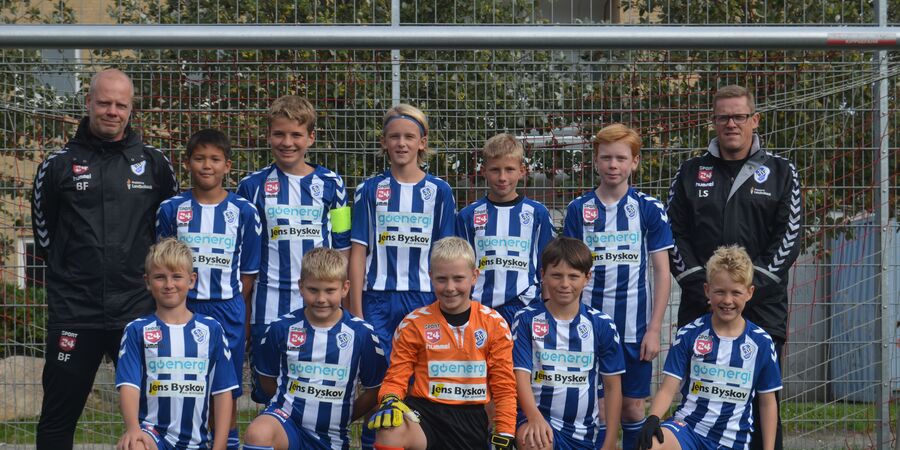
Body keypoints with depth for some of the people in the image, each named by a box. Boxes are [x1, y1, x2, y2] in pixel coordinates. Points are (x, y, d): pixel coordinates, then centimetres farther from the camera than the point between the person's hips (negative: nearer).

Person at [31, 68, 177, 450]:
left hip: (138, 309, 1)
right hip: (73, 313, -1)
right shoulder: (59, 164, 2)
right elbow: (42, 226, 13)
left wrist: (149, 269, 9)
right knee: (58, 417, 4)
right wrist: (68, 269, 8)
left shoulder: (154, 164, 6)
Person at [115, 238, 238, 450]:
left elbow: (223, 392, 7)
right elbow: (129, 385, -6)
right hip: (152, 432, -2)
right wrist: (133, 428, -25)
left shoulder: (211, 329, 8)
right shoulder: (137, 330, 5)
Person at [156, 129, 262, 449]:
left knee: (226, 395, 4)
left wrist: (234, 310, 2)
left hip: (227, 311, 0)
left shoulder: (243, 212, 2)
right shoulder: (171, 210, 2)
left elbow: (248, 272, 6)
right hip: (183, 310, 0)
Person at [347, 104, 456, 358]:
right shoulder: (370, 190, 6)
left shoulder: (439, 191, 6)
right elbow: (358, 253, 3)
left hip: (424, 300, 0)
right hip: (377, 300, 0)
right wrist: (356, 312, -2)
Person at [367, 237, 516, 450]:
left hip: (471, 418, 1)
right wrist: (390, 401, -19)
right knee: (389, 432, -34)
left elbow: (503, 387, 6)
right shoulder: (414, 324, 2)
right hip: (425, 412, -1)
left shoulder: (494, 324, 3)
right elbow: (396, 378, 4)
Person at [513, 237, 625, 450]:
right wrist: (535, 417, -29)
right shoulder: (527, 320, -2)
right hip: (539, 418, -3)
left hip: (585, 431, 3)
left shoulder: (602, 325, 2)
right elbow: (522, 375, -9)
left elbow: (612, 386, 7)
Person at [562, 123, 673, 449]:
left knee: (633, 407, 5)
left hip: (635, 328, 0)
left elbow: (662, 272, 1)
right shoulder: (579, 210, 3)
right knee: (597, 407, 2)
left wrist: (654, 329, -5)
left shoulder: (650, 209, 0)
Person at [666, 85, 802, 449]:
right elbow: (673, 233, 6)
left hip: (762, 307, -1)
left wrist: (753, 284, -11)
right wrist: (697, 281, -8)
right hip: (699, 307, 2)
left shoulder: (780, 172, 7)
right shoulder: (691, 173, 11)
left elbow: (789, 235, 0)